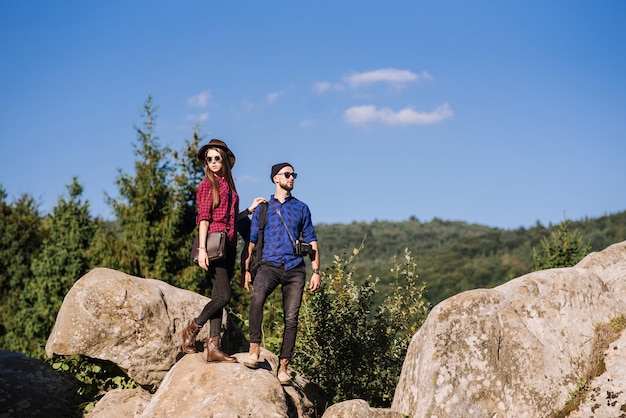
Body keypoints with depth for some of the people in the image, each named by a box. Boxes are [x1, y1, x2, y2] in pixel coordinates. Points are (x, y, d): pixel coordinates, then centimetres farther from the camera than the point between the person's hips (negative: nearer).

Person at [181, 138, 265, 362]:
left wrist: (250, 209, 17)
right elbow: (204, 218, -9)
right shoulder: (207, 184, -2)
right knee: (224, 295, -14)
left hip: (229, 245, 7)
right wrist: (201, 249, -16)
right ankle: (192, 330, 6)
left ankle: (213, 347, 6)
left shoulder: (229, 185, 17)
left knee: (218, 297, 5)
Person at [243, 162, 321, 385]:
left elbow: (311, 240, 15)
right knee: (257, 299, -31)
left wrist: (316, 271, 7)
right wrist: (247, 269, 2)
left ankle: (283, 367, 3)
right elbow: (252, 240, 11)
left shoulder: (301, 208, 16)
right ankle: (254, 348, -22)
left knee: (291, 318, -3)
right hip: (270, 264, -1)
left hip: (295, 268, 2)